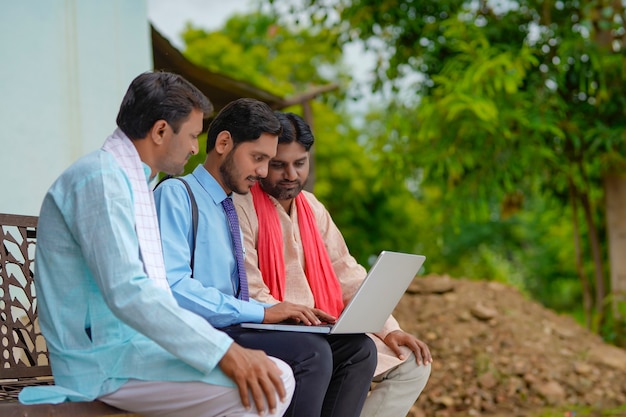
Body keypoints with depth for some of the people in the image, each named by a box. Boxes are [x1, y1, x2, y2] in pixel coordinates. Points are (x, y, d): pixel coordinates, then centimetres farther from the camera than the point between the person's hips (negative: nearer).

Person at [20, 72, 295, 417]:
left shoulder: (132, 182, 20)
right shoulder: (99, 178, -12)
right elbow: (126, 293, -24)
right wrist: (224, 351, -25)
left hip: (135, 344, 10)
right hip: (104, 363, -10)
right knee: (269, 385, -22)